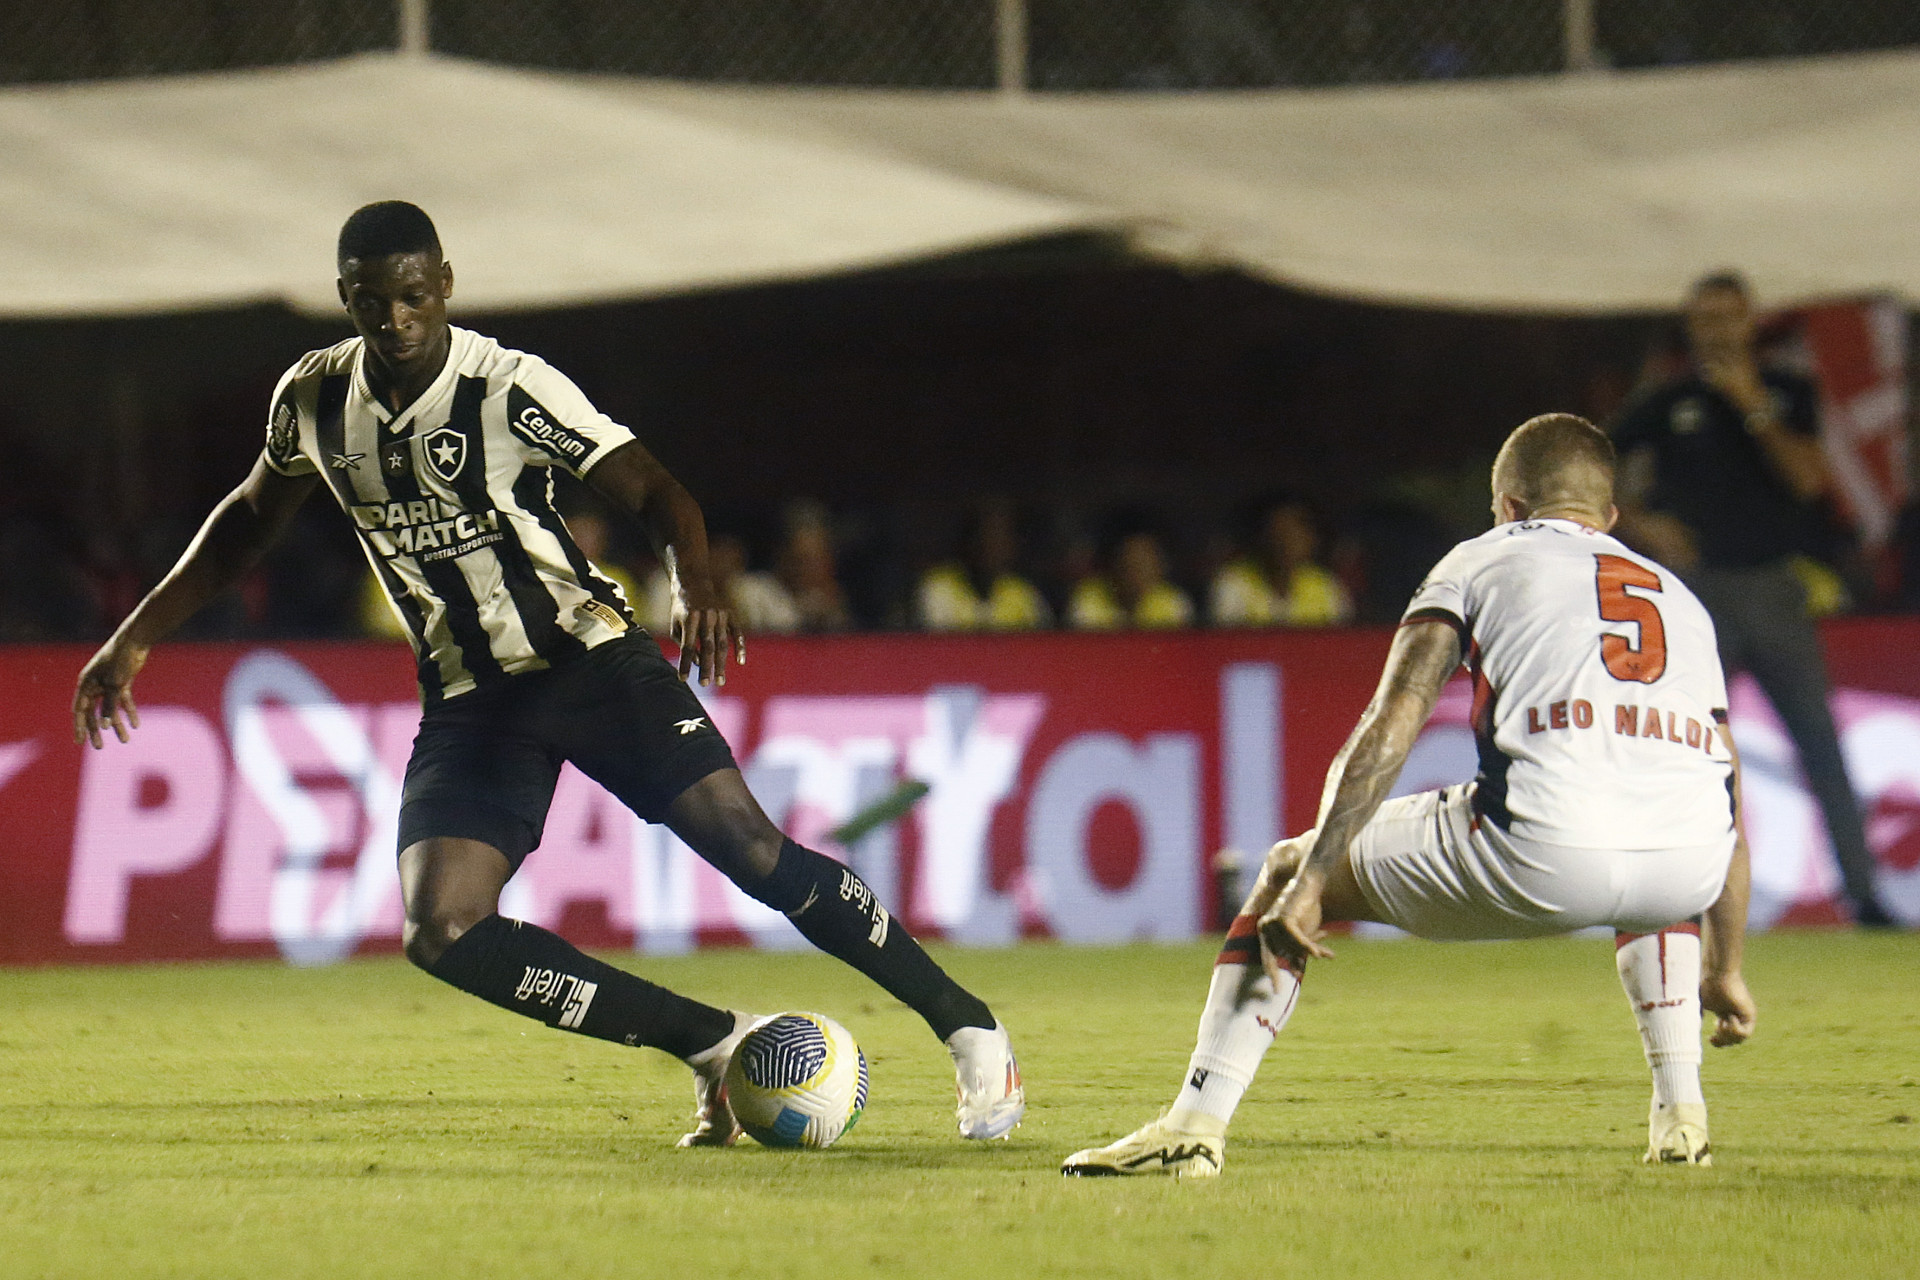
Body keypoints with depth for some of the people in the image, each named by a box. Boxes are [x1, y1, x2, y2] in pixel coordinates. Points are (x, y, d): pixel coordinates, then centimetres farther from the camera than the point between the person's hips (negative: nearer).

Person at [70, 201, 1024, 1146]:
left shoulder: (512, 389, -14)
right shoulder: (312, 400, 1)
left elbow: (652, 493, -14)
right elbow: (252, 516, 19)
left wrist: (695, 589, -36)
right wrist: (136, 637, 16)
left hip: (588, 653, -4)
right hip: (467, 702, 4)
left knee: (749, 848, -18)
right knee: (441, 935, -17)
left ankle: (970, 1029, -5)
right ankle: (715, 1047, -8)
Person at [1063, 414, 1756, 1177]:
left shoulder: (1479, 562, 22)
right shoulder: (1680, 597, 33)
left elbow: (1390, 728, 6)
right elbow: (1726, 805, 30)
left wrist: (1309, 883, 2)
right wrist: (1726, 969, 38)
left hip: (1543, 855, -4)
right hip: (1688, 873, 4)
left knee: (1289, 870, 19)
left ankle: (1195, 1124, 9)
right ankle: (1680, 1115, 27)